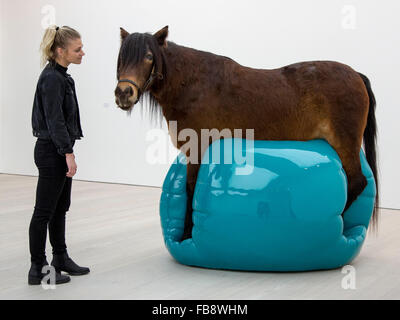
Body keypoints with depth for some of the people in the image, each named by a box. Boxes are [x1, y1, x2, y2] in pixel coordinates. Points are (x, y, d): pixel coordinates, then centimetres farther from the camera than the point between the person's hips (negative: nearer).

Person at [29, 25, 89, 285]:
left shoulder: (60, 76, 12)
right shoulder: (51, 78, -18)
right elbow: (54, 120, -23)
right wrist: (68, 153, -24)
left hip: (59, 151, 10)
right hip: (52, 153, -10)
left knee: (60, 208, 16)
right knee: (44, 211, -3)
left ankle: (61, 259, 27)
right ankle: (38, 269, 5)